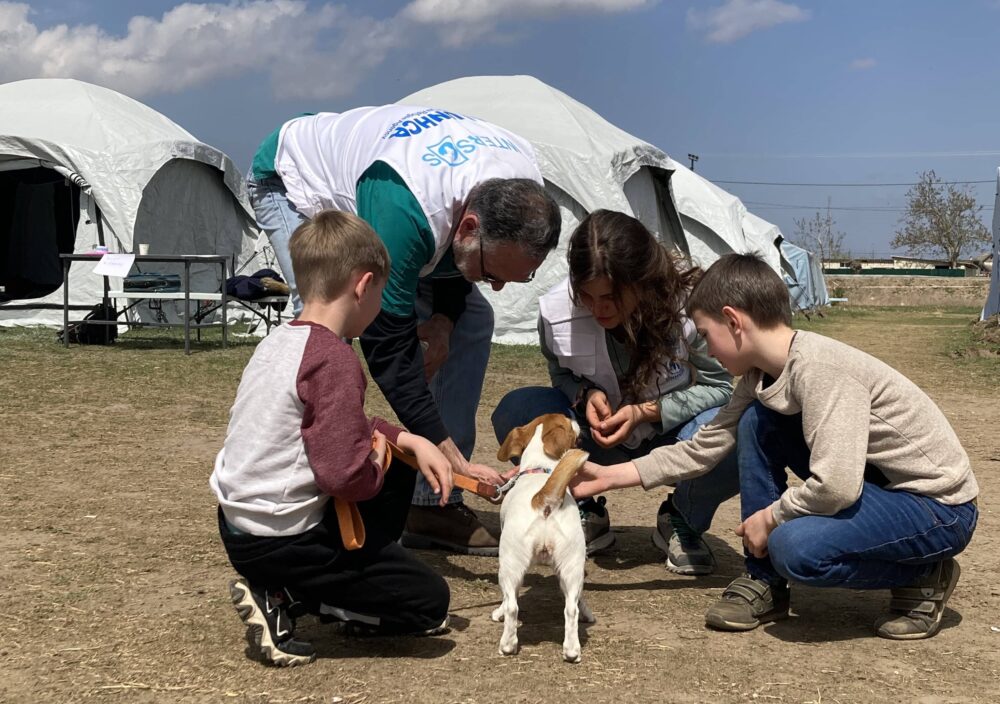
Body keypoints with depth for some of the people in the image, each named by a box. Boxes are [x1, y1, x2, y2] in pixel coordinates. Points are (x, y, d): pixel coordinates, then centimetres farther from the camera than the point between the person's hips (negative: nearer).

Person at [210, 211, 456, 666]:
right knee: (431, 603, 2)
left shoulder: (278, 341, 7)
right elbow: (346, 475, -29)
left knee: (399, 466, 23)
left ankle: (358, 580, 14)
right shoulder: (334, 359, -22)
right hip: (279, 540, -9)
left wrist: (410, 441, 8)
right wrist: (378, 461, -6)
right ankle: (280, 599, -4)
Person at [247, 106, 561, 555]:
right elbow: (387, 350, -42)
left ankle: (433, 505, 0)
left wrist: (442, 318, -16)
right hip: (293, 180, -7)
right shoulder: (406, 211, -46)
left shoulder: (522, 193, -24)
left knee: (471, 320, -5)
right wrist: (455, 461, -42)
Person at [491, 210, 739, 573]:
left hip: (672, 431, -2)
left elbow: (723, 386, -16)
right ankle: (584, 515, 0)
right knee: (515, 412, -25)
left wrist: (646, 412, -30)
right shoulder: (557, 310, -21)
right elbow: (562, 375, 0)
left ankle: (680, 525, -2)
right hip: (602, 435, 2)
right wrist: (586, 394, -25)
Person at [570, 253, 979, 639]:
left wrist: (770, 516, -15)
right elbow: (704, 447, 9)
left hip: (940, 507, -9)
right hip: (876, 485, 9)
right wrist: (609, 477, 10)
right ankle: (764, 582, 6)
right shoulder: (762, 375, 1)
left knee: (796, 548, -31)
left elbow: (836, 485, -33)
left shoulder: (819, 369, -26)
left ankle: (924, 577, -3)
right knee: (756, 423, -1)